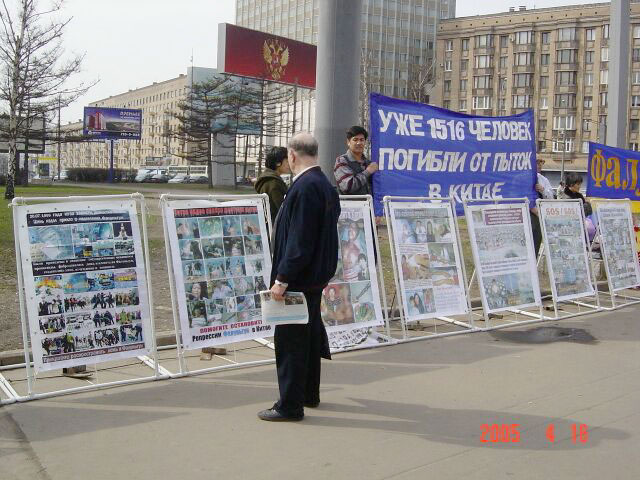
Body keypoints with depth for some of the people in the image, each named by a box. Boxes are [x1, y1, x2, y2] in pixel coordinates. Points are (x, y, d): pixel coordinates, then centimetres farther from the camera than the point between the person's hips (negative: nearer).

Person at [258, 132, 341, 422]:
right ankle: (309, 394, 32)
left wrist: (282, 279, -21)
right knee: (309, 335, 19)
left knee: (289, 342, -1)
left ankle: (290, 406, 7)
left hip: (299, 278, -10)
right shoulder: (325, 185, 11)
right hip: (316, 276, 10)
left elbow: (299, 239, -24)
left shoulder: (304, 187, -20)